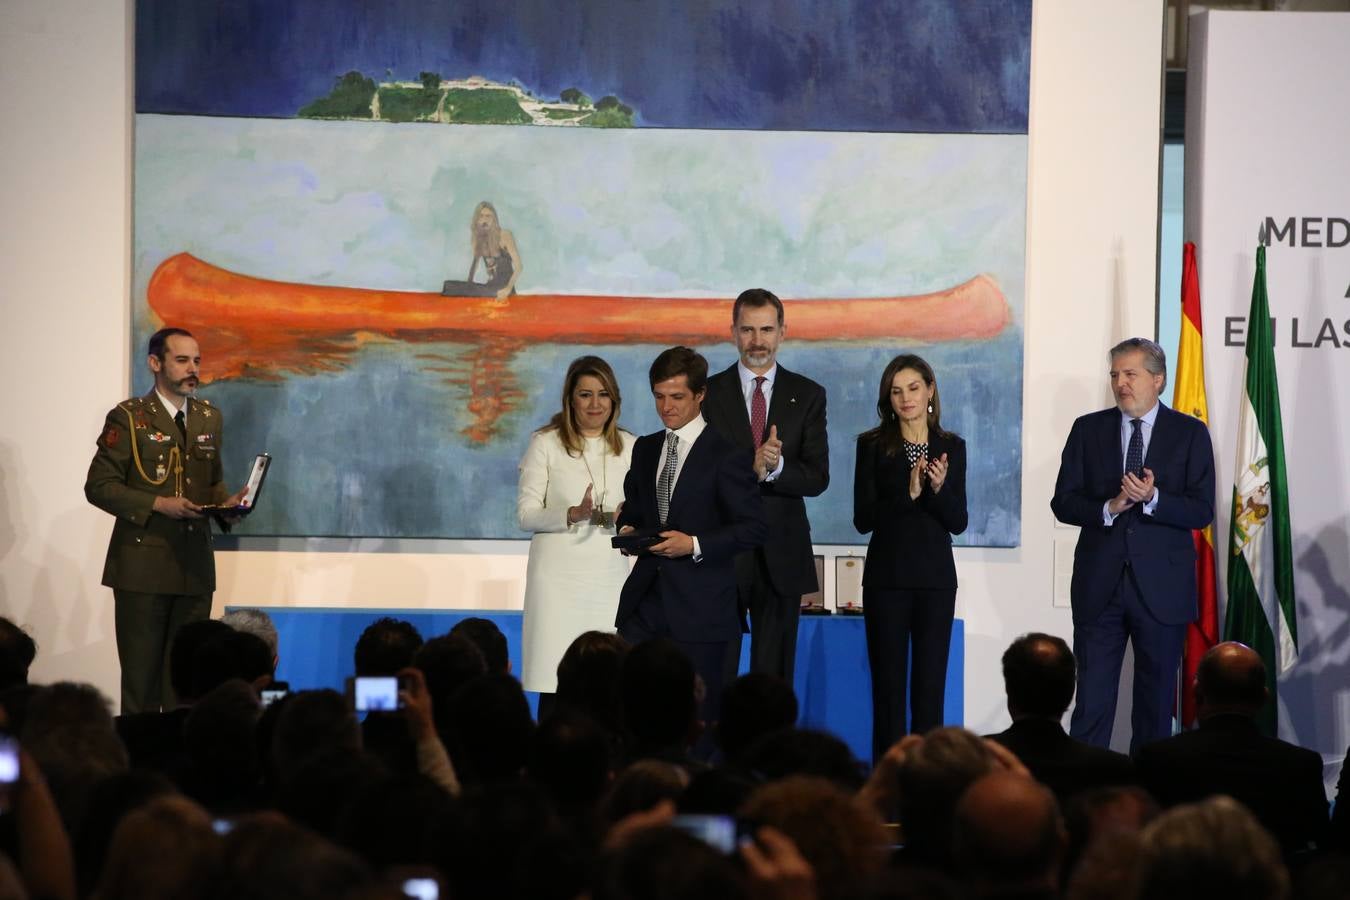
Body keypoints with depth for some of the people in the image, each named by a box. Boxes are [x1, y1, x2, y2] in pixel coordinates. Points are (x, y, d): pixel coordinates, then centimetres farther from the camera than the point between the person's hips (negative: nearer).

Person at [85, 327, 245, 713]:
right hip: (143, 565, -5)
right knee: (141, 675, -1)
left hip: (195, 565, 5)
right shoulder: (128, 418, -4)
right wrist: (158, 504, -17)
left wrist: (225, 504, 0)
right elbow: (99, 486, -6)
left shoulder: (210, 417, 13)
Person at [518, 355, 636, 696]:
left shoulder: (630, 447, 11)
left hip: (610, 574, 3)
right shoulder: (546, 443, 1)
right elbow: (525, 513, -2)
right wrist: (573, 514, -18)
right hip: (559, 572, -3)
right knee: (556, 673, -8)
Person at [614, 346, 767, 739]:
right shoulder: (645, 449, 14)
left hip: (700, 606, -5)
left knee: (697, 718, 1)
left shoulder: (726, 455, -5)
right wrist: (628, 527, 3)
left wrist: (696, 545, -18)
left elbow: (754, 526, -8)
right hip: (646, 600, 5)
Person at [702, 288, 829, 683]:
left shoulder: (807, 395, 7)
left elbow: (817, 478, -1)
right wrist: (751, 468, -20)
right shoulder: (710, 393, 3)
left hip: (782, 555, 1)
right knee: (716, 673, -3)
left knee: (775, 675, 5)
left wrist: (775, 467, -18)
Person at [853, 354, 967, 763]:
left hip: (935, 576, 1)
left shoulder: (951, 448, 7)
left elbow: (958, 523, 4)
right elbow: (862, 519, -6)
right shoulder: (873, 446, 1)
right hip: (887, 576, -1)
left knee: (930, 686, 1)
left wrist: (939, 489, -14)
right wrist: (909, 493, -18)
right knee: (888, 685, -1)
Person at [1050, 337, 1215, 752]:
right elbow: (1063, 503, 3)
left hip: (1162, 588, -1)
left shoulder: (1190, 434, 1)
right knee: (1092, 698, -2)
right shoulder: (1088, 429, 6)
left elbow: (1201, 511, -4)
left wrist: (1153, 499, -21)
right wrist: (1108, 508, -15)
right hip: (1100, 585, 1)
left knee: (1156, 698, 7)